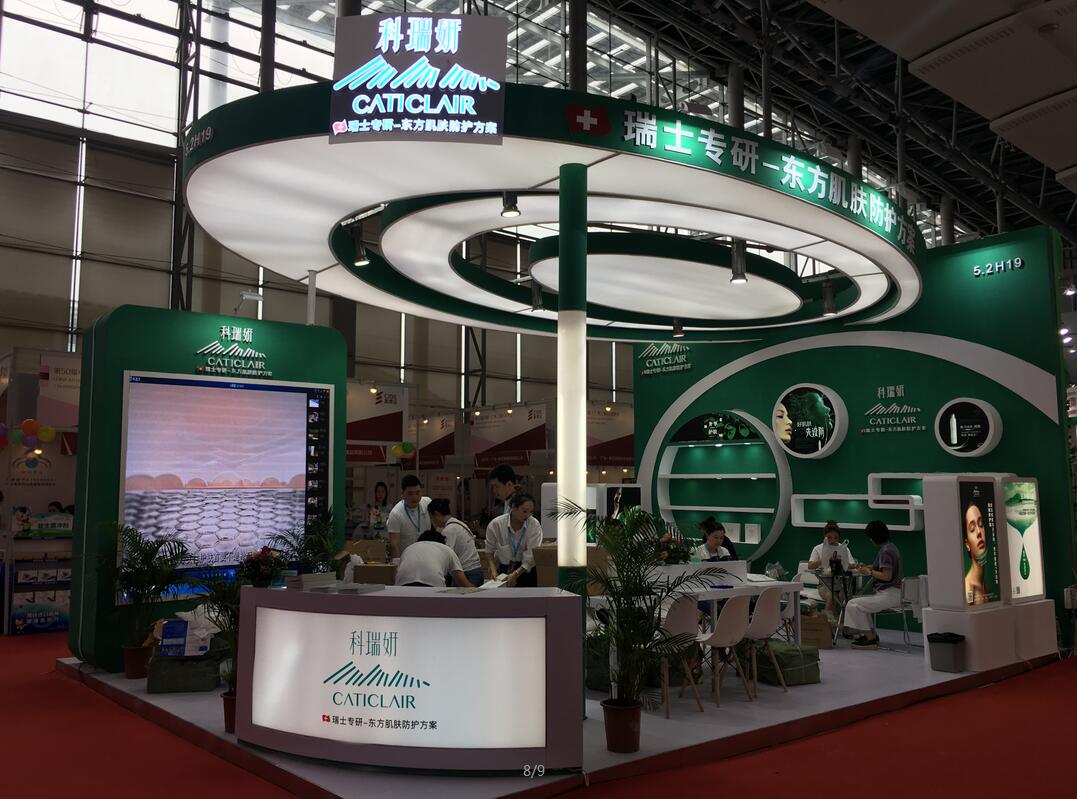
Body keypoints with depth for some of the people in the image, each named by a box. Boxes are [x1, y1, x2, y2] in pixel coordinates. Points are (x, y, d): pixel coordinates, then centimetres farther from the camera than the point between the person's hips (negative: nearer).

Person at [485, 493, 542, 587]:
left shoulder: (535, 525, -14)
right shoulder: (496, 525, -12)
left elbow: (532, 555, -19)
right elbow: (489, 551, 2)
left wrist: (516, 574, -28)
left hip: (527, 571, 0)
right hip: (504, 571, 0)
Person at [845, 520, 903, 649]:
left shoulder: (885, 551, -19)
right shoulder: (890, 547, 13)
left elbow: (887, 576, -25)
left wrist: (869, 572, -11)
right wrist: (867, 567, 16)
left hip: (889, 595, -11)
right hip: (891, 592, 11)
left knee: (853, 605, -13)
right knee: (860, 603, 22)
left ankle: (871, 639, -5)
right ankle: (872, 634, 18)